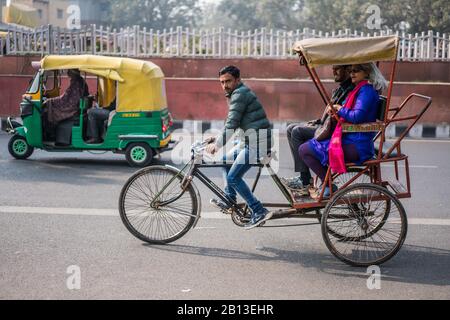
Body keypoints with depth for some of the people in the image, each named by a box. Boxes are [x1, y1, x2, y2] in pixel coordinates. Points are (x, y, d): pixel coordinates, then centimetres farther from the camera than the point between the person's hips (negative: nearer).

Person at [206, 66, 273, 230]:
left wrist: (217, 144, -14)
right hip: (249, 141, 11)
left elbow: (231, 124, -19)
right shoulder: (237, 94, 20)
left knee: (233, 177, -11)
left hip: (257, 142, -11)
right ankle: (230, 199, 26)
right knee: (225, 160, 21)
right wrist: (217, 139, 20)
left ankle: (259, 212, -10)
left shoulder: (240, 94, -13)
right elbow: (233, 123, 25)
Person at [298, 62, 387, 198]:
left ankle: (329, 187, -8)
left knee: (304, 150, -12)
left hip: (356, 147, -11)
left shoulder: (366, 90, -14)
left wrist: (339, 109, -10)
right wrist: (337, 112, 5)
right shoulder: (361, 89, 19)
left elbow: (357, 116, -26)